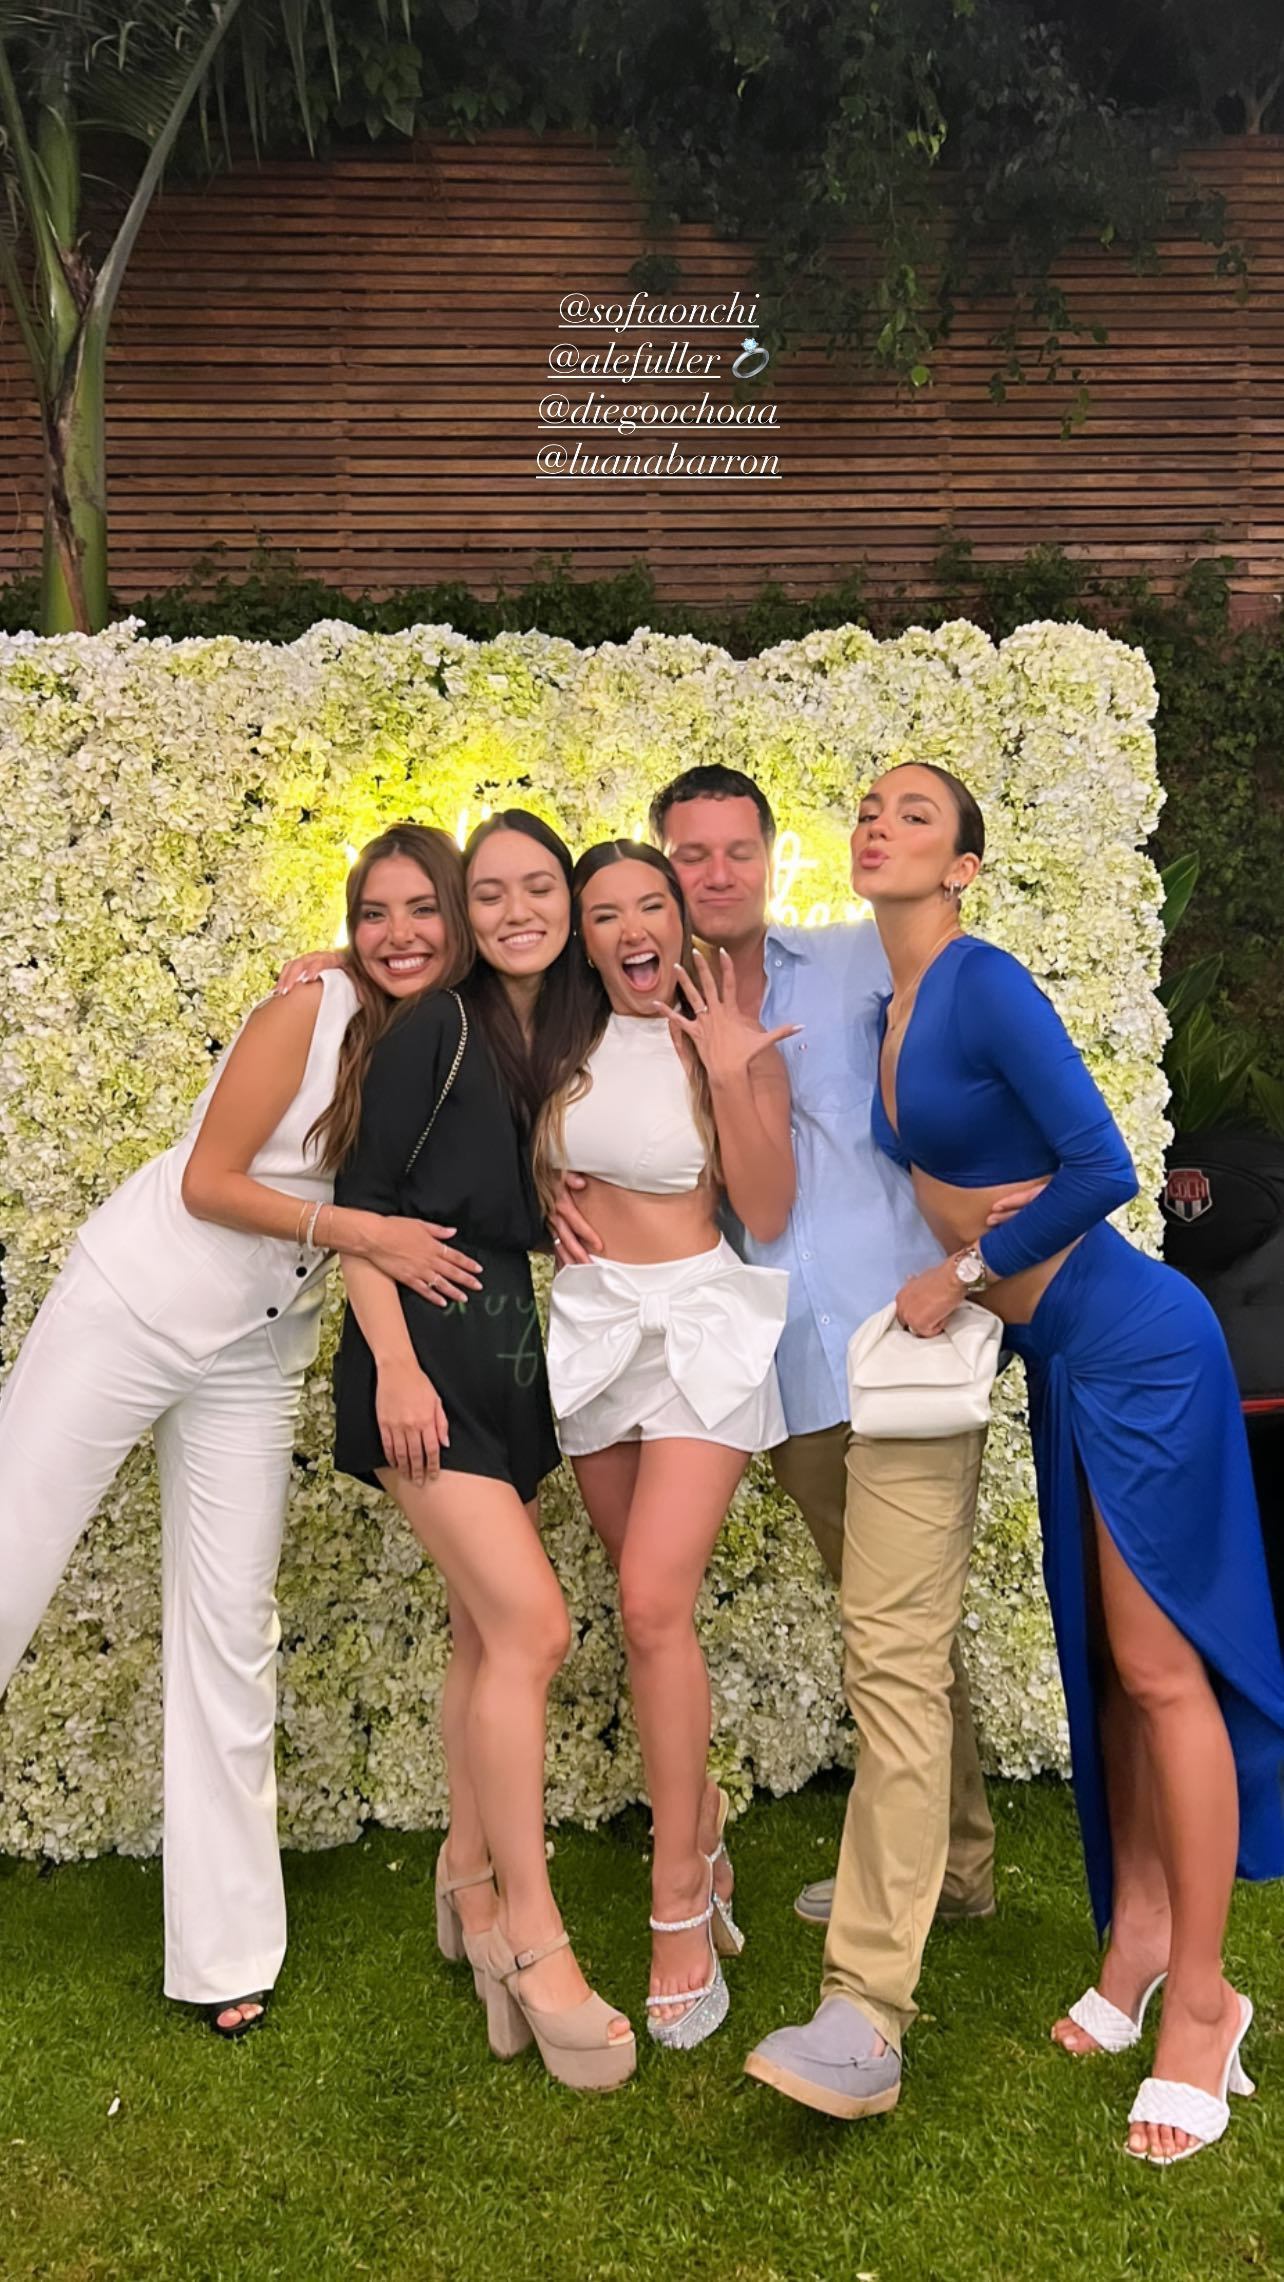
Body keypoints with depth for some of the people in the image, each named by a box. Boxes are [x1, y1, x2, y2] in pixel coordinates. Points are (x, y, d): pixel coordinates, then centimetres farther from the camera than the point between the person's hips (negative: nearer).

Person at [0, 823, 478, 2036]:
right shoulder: (310, 1012, -15)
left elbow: (457, 1204, 4)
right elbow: (209, 1181, -15)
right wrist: (359, 1230, -23)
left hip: (252, 1358, 4)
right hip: (129, 1305, -4)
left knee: (230, 1636, 9)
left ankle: (225, 1948, 21)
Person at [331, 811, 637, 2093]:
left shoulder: (570, 1039, 11)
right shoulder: (438, 1028, -7)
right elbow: (361, 1199, -9)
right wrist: (394, 1364, -17)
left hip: (509, 1349, 7)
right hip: (427, 1345, -7)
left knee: (488, 1628, 11)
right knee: (530, 1623, -13)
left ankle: (470, 1880, 27)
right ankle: (532, 1941, -2)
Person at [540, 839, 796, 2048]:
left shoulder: (732, 1042, -8)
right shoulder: (567, 1043, 3)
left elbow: (768, 1214, -11)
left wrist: (732, 1073, -21)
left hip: (701, 1325, -4)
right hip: (590, 1320, 4)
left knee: (653, 1604, -14)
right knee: (650, 1601, 12)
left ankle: (679, 1904, -1)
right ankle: (697, 1811, 35)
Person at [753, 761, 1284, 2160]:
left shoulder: (984, 984, -18)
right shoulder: (889, 1011, 8)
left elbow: (1101, 1171, -23)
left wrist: (964, 1275, -13)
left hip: (1131, 1343, -8)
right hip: (1060, 1354, 8)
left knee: (1160, 1664, 0)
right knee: (1103, 1658, 16)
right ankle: (1141, 1932, 31)